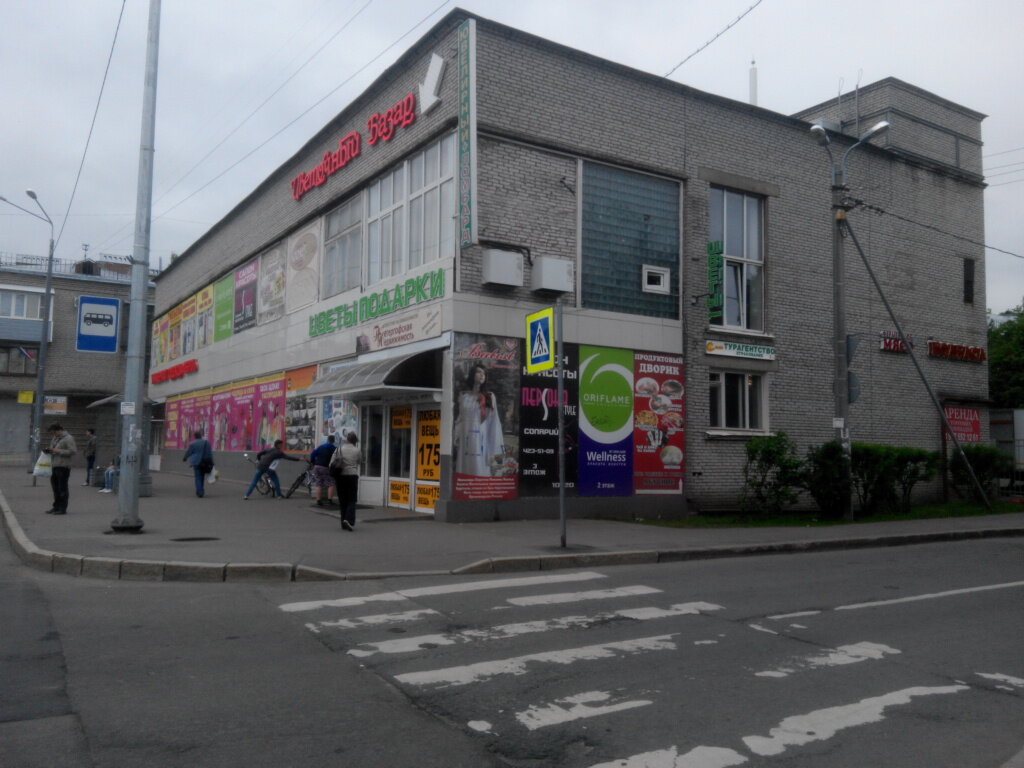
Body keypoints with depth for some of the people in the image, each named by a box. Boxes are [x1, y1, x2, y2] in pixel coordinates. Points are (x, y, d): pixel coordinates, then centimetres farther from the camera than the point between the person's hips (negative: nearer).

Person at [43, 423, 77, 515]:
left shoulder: (68, 438, -10)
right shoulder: (55, 438, 17)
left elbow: (73, 451, -18)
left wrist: (58, 451, -18)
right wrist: (48, 450, 6)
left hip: (63, 467, -9)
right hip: (54, 466, 9)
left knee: (62, 488, -5)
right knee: (55, 488, 15)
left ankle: (63, 508, 0)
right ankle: (56, 507, 24)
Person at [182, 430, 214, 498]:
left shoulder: (192, 444, -10)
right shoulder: (207, 442, 1)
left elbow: (188, 453, 1)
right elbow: (210, 453, 3)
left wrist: (184, 458, 22)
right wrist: (211, 464, 8)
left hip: (197, 463, -4)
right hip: (205, 463, 4)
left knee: (198, 478, 1)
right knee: (202, 477, 16)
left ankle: (200, 492, -6)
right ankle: (201, 491, 25)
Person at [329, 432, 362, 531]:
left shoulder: (338, 450, 3)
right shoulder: (357, 451, -4)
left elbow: (331, 464, 1)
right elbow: (360, 462, 11)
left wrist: (335, 476, 12)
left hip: (340, 477, 3)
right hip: (352, 476, -3)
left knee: (343, 500, 11)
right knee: (351, 500, 1)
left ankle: (344, 523, 14)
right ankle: (349, 520, -18)